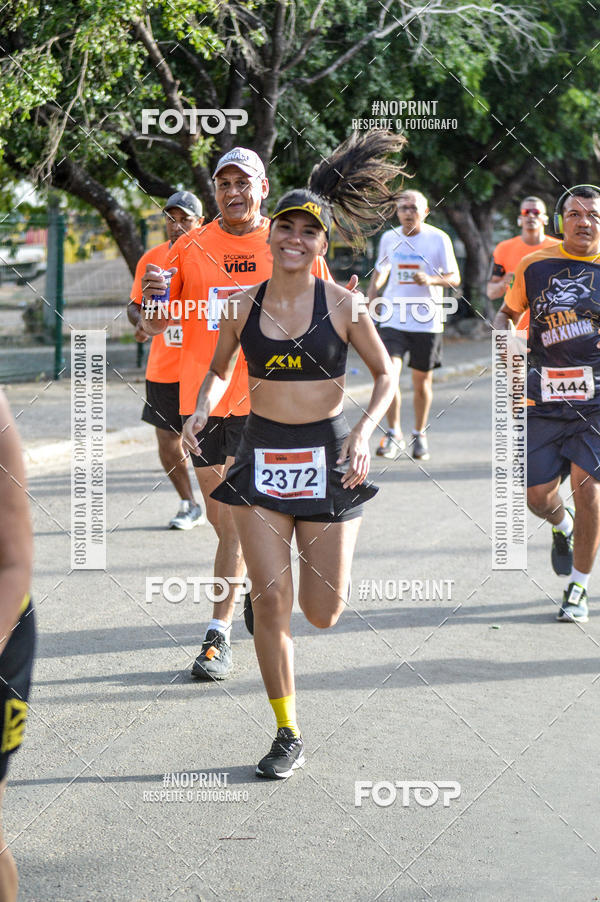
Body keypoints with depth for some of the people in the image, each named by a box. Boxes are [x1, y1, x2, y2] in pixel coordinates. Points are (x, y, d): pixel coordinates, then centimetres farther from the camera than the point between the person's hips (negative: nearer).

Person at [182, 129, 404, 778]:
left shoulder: (340, 304, -6)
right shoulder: (242, 305, 0)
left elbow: (385, 374, 2)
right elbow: (219, 371, 15)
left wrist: (365, 429, -13)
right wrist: (201, 409, -5)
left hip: (326, 454, -1)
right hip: (261, 454, 1)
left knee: (322, 614, 1)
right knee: (271, 602, -6)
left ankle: (330, 562, 39)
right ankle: (288, 736, 8)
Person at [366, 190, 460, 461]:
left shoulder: (438, 239, -2)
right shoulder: (389, 238, 7)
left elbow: (454, 278, -1)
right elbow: (379, 274, 22)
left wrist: (431, 279, -20)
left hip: (427, 320, -1)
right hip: (393, 319, 1)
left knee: (422, 380, 6)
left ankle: (419, 434, 24)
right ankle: (393, 434, -3)